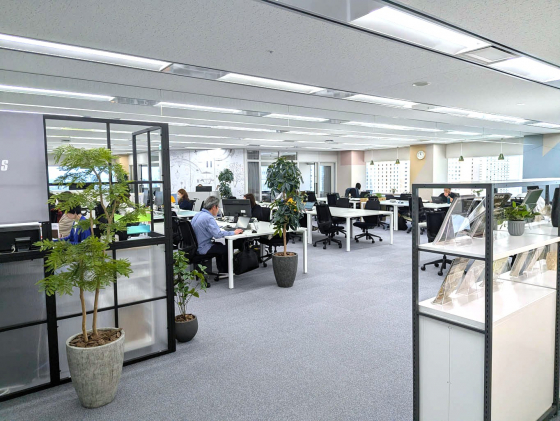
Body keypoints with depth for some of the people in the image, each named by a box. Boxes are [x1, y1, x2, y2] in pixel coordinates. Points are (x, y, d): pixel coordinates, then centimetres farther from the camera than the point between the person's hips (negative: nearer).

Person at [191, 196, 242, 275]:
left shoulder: (197, 215, 6)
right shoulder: (209, 218, -23)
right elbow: (218, 234, -30)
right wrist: (233, 233, -20)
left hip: (195, 246, 10)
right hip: (203, 249, -10)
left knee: (219, 245, 27)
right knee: (227, 248, 5)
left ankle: (221, 270, 34)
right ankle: (223, 271, 22)